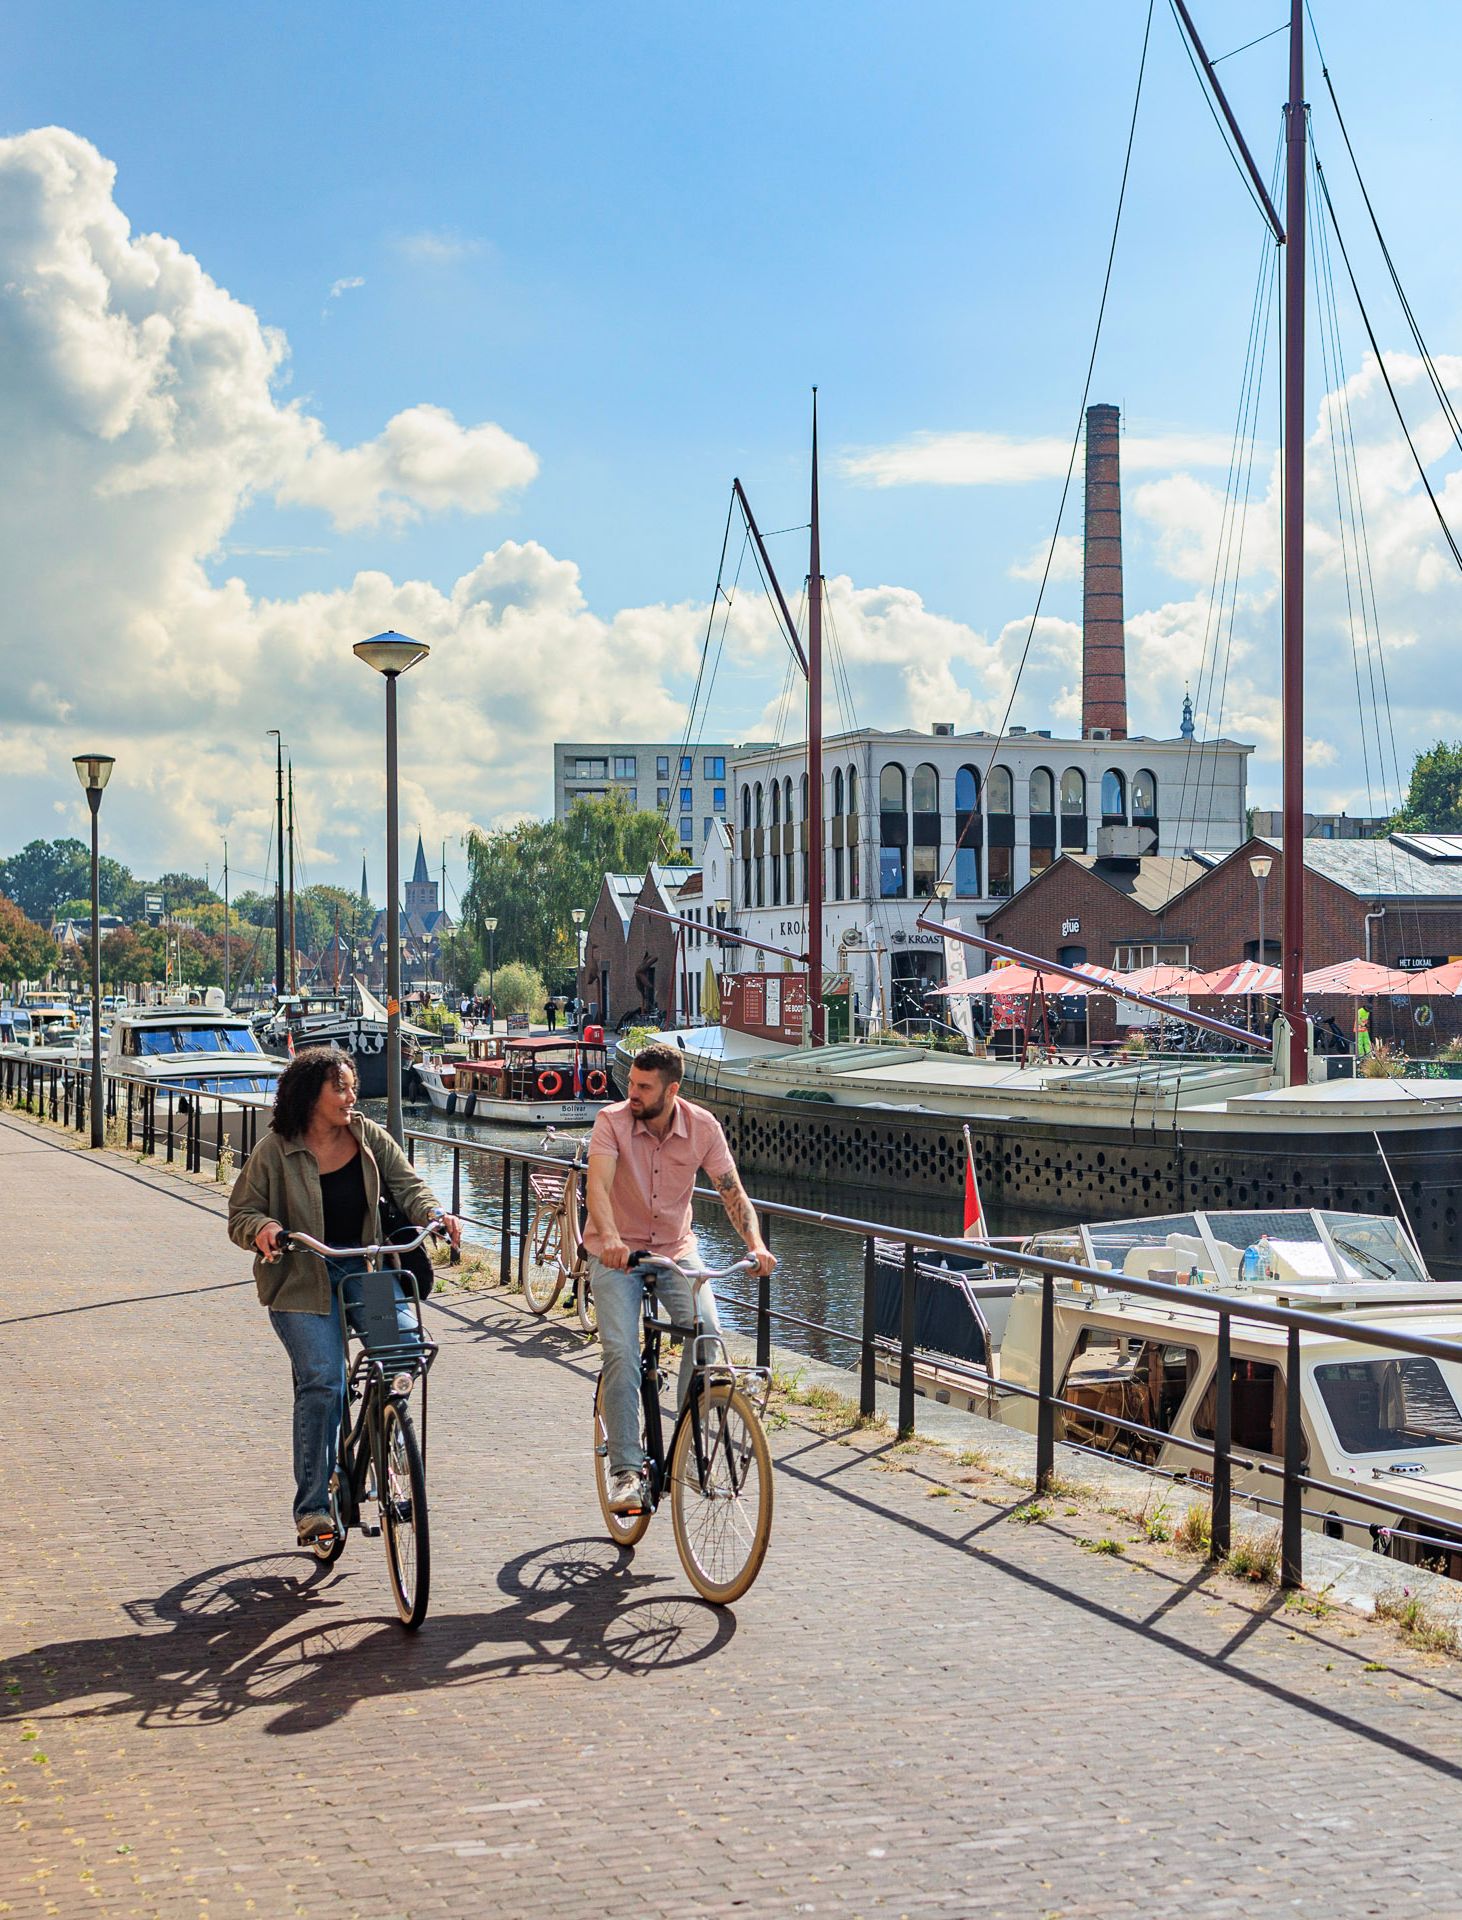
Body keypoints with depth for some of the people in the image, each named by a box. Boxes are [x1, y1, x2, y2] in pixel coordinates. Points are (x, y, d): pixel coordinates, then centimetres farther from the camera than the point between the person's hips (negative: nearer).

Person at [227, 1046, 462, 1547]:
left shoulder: (368, 1136, 4)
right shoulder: (276, 1150, -5)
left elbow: (406, 1185, 4)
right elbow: (241, 1213, -1)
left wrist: (434, 1214, -16)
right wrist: (262, 1230, -23)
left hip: (364, 1265, 4)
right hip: (302, 1276, -3)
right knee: (321, 1383, -15)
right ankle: (312, 1506, -3)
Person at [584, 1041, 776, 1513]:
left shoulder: (703, 1127, -10)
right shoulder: (612, 1121, -17)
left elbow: (732, 1191, -10)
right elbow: (598, 1185, -30)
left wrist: (755, 1244, -28)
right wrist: (610, 1238, -49)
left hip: (676, 1248, 2)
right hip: (616, 1252, -2)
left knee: (707, 1333, -20)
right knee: (621, 1353, -18)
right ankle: (625, 1470, -10)